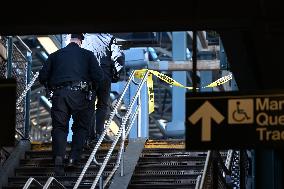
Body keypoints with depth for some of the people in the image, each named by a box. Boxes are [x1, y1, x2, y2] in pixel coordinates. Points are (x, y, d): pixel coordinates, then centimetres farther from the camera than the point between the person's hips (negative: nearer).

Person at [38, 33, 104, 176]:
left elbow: (42, 77, 10)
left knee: (59, 127, 5)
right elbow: (99, 77, 1)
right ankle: (74, 158, 0)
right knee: (81, 127, 16)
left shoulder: (55, 55, 16)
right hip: (79, 94, -1)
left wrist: (52, 87, 28)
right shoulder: (87, 55, 11)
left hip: (59, 94, 1)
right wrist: (91, 83, 22)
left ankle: (58, 156, -18)